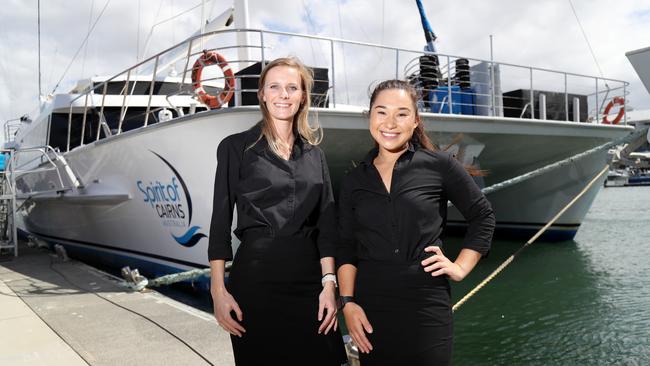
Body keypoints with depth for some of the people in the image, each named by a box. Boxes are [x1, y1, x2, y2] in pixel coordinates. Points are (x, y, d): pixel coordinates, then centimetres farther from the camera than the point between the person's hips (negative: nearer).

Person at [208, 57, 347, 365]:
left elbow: (327, 224, 8)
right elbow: (220, 222, -3)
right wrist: (218, 290, -8)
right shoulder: (236, 147, 0)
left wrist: (329, 284, -1)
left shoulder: (314, 154, 11)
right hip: (255, 278, -3)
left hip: (309, 279, 4)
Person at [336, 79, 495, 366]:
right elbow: (346, 247, 6)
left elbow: (482, 217, 8)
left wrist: (460, 267, 1)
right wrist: (347, 302, -2)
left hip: (426, 302, -2)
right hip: (370, 305, 3)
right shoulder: (354, 180, 6)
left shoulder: (439, 165, -2)